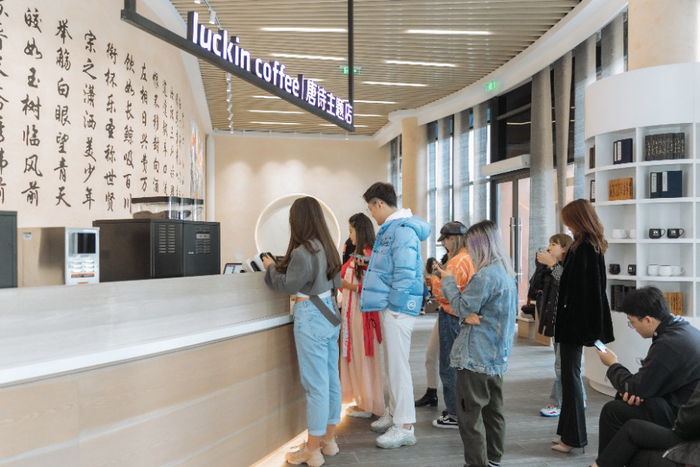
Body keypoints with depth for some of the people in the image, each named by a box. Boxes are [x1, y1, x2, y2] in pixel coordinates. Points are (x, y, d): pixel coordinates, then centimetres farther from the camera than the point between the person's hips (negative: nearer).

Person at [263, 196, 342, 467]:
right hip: (329, 314, 9)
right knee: (331, 379, 14)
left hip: (310, 317, -9)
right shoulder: (328, 248, 9)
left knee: (316, 384, -1)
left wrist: (271, 267, 4)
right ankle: (328, 440, 28)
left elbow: (288, 286, -12)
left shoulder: (303, 252, -17)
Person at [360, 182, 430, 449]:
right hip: (390, 306, 10)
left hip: (397, 307, -10)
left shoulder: (402, 230, -16)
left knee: (398, 365, -3)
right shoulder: (390, 229, 16)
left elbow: (405, 273, -21)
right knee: (393, 363, 18)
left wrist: (393, 306, -16)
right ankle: (394, 414, 31)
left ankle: (404, 427, 7)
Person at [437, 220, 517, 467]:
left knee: (470, 413, 0)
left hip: (476, 356, -10)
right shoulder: (507, 272, 10)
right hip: (497, 356, 10)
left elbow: (462, 307, -14)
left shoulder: (486, 275, -20)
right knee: (493, 410, 17)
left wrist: (448, 280, -3)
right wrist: (467, 315, -6)